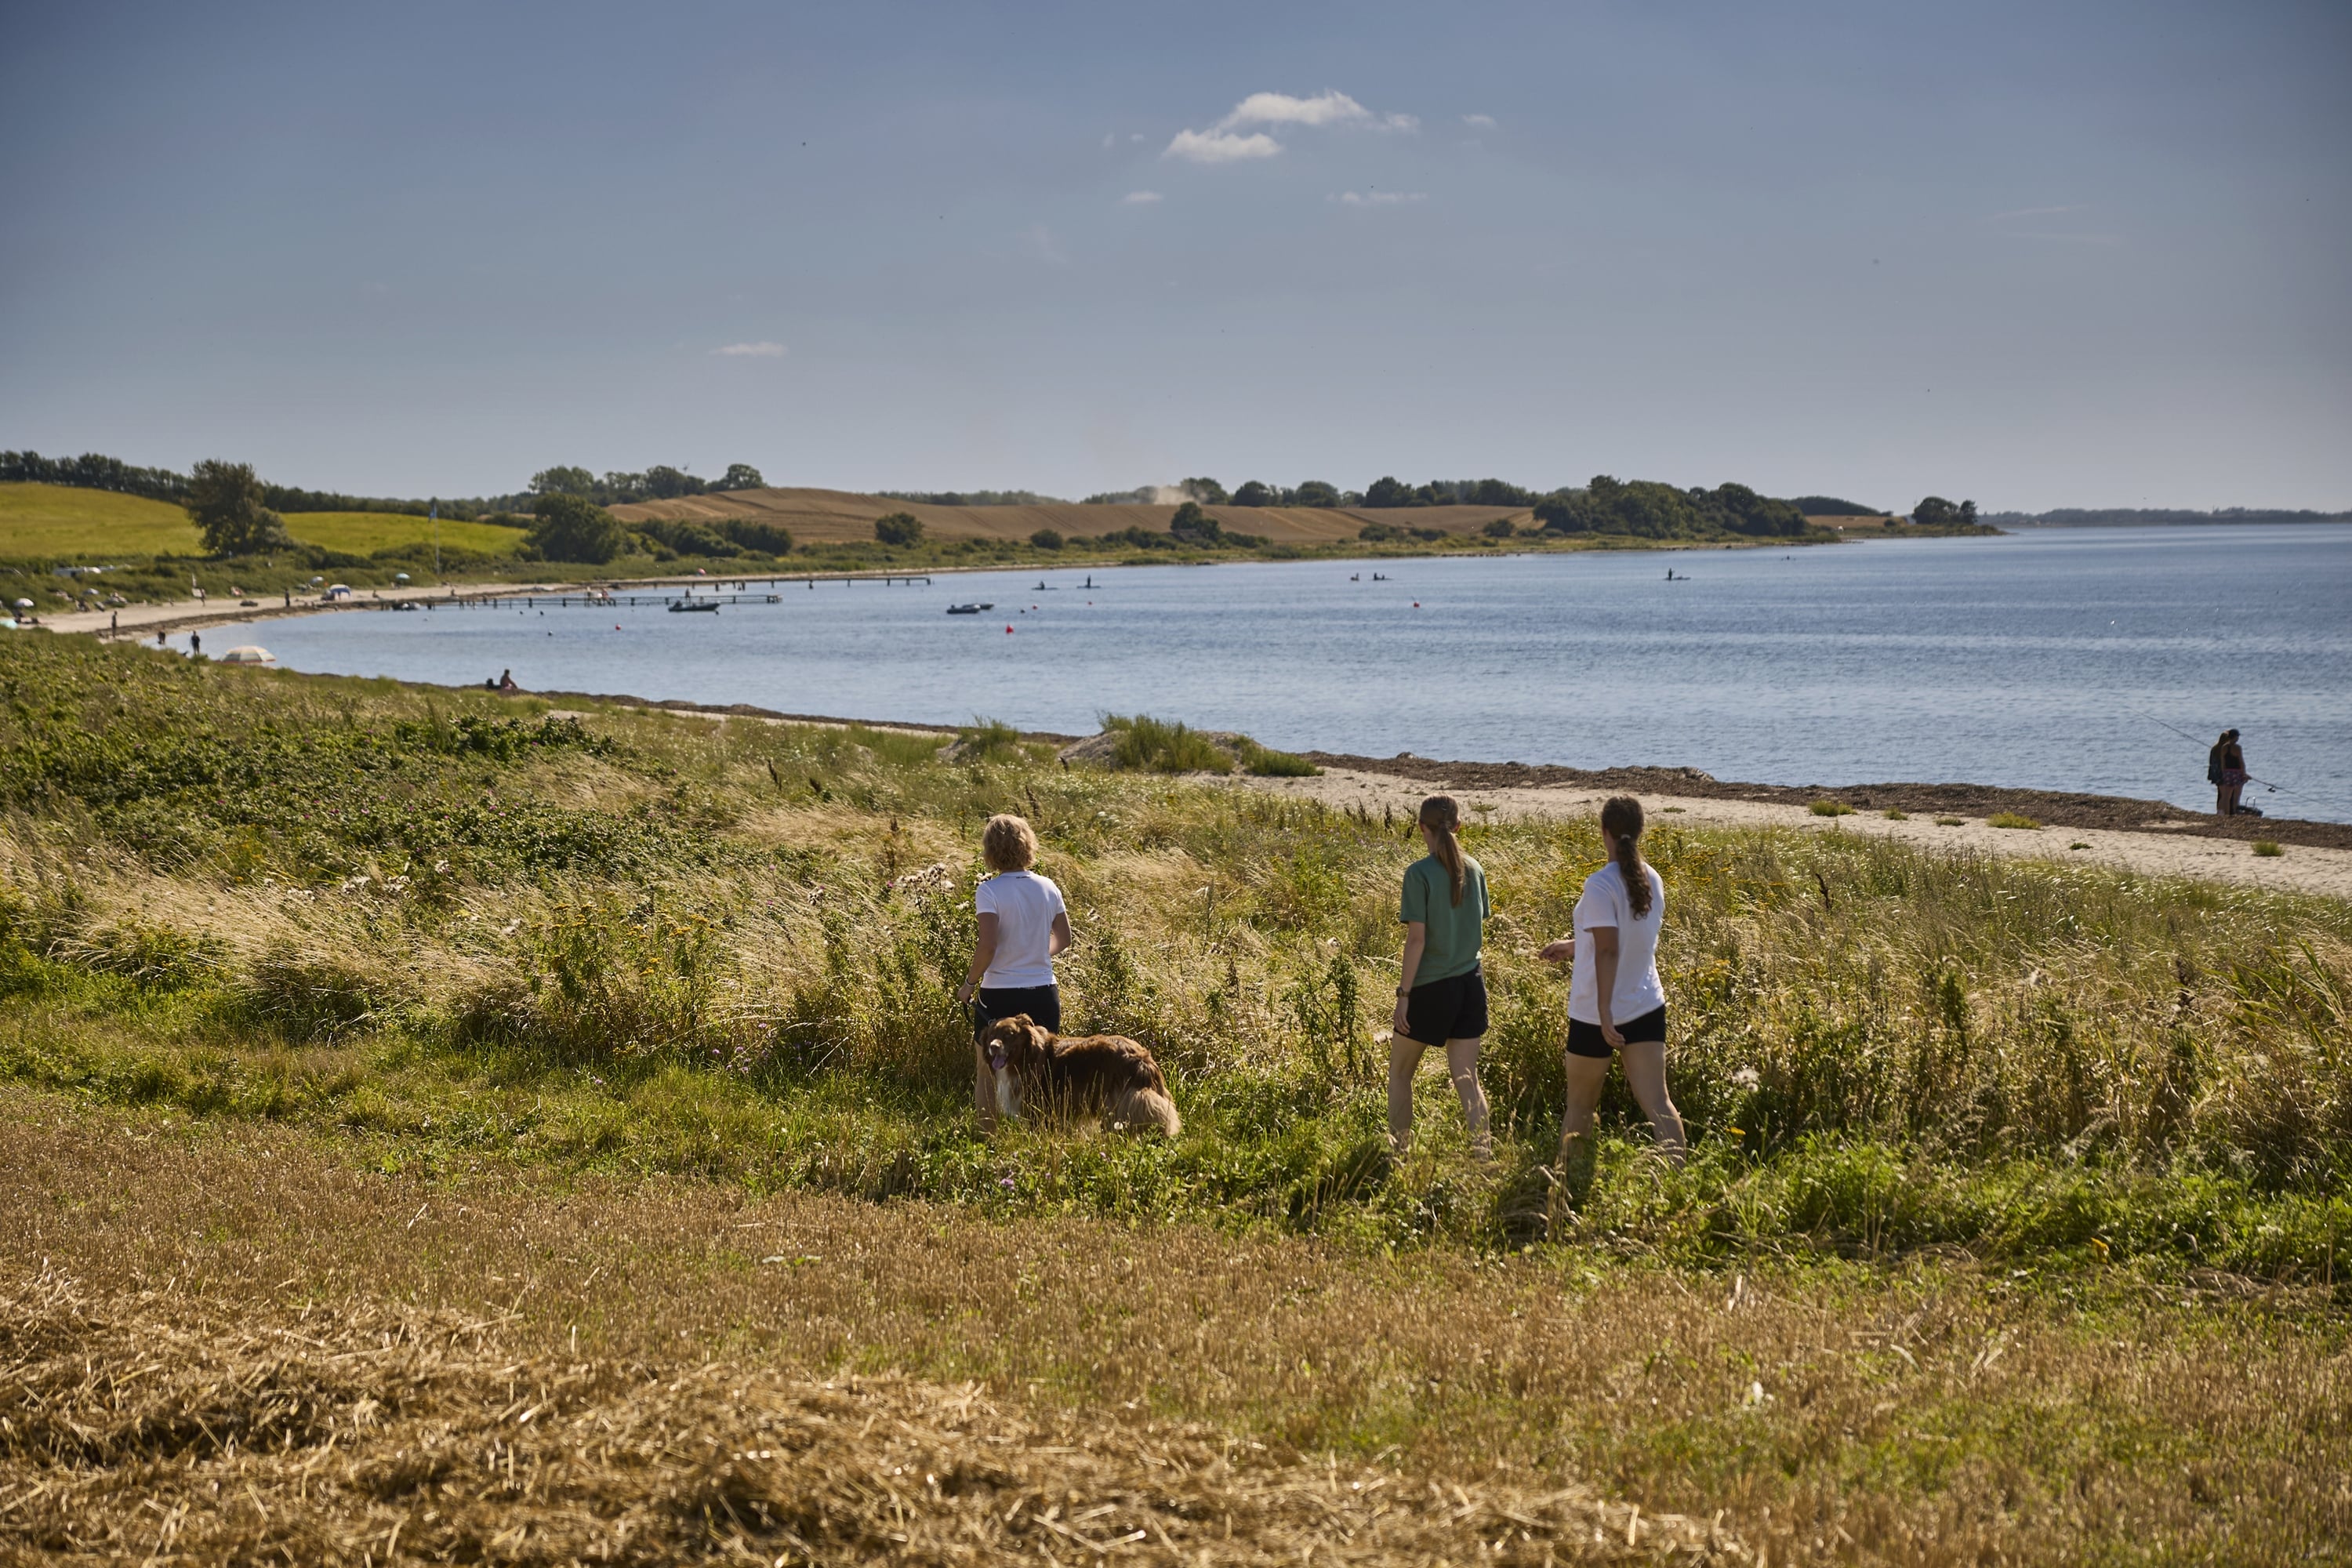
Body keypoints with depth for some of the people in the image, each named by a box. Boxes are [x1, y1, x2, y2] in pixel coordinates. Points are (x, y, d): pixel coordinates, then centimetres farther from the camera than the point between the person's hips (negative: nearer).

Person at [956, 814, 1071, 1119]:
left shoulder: (989, 891, -13)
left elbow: (988, 945, -21)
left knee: (987, 1073, 11)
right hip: (1043, 993, 4)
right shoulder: (1047, 888, 2)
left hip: (1000, 994, -4)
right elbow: (1063, 940, 11)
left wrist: (969, 983, -7)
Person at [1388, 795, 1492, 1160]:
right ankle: (1483, 1157, 0)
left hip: (1431, 986, -5)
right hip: (1470, 983, 5)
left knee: (1400, 1072, 13)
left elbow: (1416, 939, -16)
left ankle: (1399, 1155, 17)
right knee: (1466, 1078, 7)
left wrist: (1403, 993, -11)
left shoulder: (1419, 873, -14)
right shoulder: (1473, 869, 3)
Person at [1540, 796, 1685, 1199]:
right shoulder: (1652, 881, 4)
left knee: (1580, 1104, 13)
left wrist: (1604, 1015, -24)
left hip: (1597, 1014, -5)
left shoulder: (1601, 885, -18)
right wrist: (1573, 946, 28)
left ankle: (1571, 1184, 25)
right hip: (1647, 1007, 5)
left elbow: (1608, 952, -24)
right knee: (1656, 1101, 0)